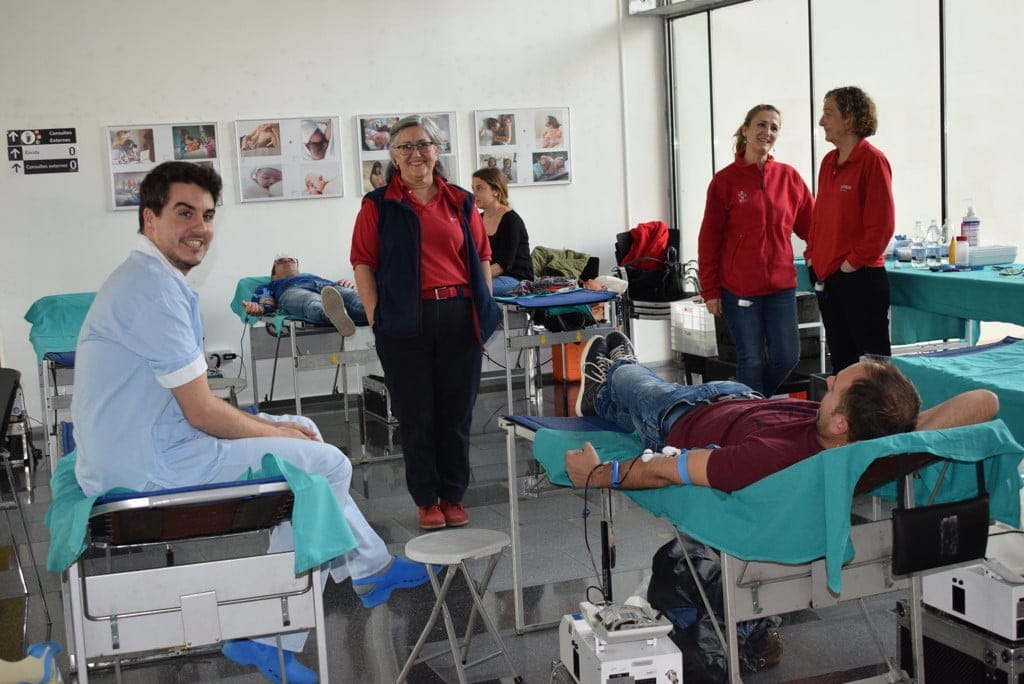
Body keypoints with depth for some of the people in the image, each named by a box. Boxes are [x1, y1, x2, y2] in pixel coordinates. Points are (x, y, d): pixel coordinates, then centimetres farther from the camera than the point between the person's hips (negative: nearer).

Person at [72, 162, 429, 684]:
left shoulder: (151, 277, 13)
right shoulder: (155, 288, -20)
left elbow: (190, 403, 15)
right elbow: (203, 412, -19)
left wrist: (272, 425, 8)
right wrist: (273, 433, -3)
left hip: (142, 444, 10)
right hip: (148, 465, -10)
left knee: (301, 430, 20)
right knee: (327, 465, -2)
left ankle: (370, 567, 28)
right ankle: (268, 636, 3)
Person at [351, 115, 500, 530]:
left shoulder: (460, 202, 10)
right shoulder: (378, 206, 2)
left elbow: (481, 257, 12)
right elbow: (363, 263, -1)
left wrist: (485, 312, 7)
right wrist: (376, 317, -8)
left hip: (458, 318, 2)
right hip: (405, 323, -2)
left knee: (456, 413, 9)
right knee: (416, 415, 5)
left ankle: (453, 496, 22)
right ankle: (426, 500, 18)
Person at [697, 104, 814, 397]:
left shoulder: (788, 176, 5)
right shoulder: (725, 181, -3)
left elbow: (810, 224, 7)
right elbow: (709, 240, -3)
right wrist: (710, 291, -5)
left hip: (781, 285, 3)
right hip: (738, 288, -3)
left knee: (787, 356, 5)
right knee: (751, 359, 2)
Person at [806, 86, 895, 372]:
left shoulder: (872, 160, -11)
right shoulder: (828, 162, 13)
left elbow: (882, 222, -16)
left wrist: (854, 261, -16)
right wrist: (812, 255, 9)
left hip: (860, 278, -8)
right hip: (826, 277, 8)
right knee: (840, 361, 15)